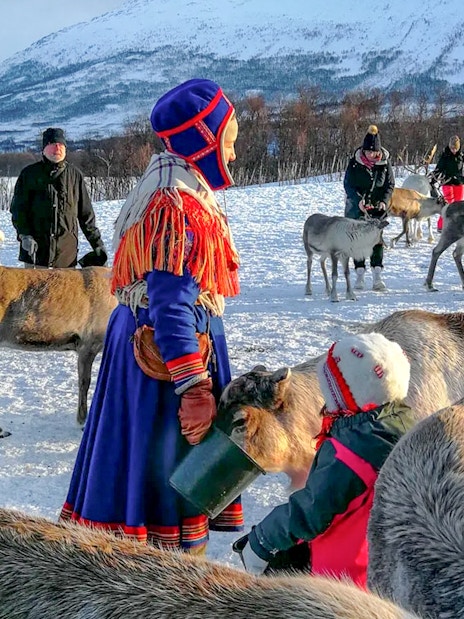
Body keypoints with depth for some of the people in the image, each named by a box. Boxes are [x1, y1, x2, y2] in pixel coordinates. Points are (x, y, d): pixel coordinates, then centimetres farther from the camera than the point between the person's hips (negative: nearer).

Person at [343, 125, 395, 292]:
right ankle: (360, 275, 5)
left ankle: (377, 276, -7)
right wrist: (358, 199, -21)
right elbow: (348, 184, -5)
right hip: (357, 207, 0)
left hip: (377, 207, 1)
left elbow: (390, 184, 2)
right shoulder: (354, 162, -9)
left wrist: (384, 201, -14)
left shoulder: (385, 162, -6)